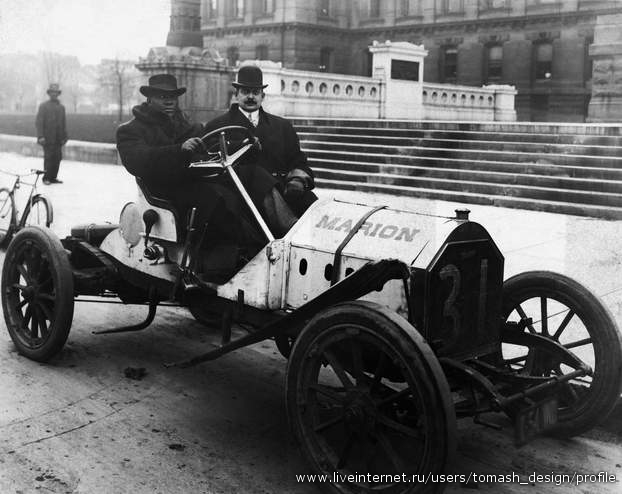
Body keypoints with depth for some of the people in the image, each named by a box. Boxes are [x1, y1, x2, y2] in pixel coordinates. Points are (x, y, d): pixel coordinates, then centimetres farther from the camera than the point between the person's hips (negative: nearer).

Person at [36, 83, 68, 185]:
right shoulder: (43, 106, 1)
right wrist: (40, 136, -13)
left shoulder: (61, 107, 15)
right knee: (48, 158, -4)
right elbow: (39, 122, -4)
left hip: (58, 138, 4)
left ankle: (53, 177, 10)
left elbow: (63, 123, 17)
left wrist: (64, 137, 10)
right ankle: (46, 178, 4)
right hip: (48, 138, -4)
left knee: (57, 158, 2)